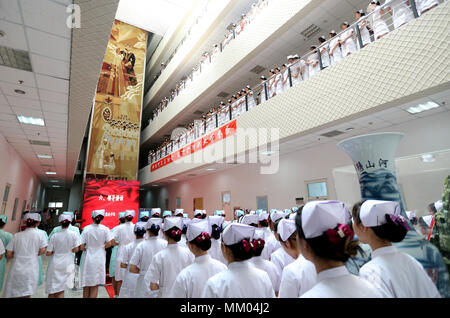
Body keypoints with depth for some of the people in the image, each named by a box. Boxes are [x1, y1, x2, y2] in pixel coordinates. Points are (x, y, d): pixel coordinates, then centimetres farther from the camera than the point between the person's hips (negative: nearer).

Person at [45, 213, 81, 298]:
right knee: (60, 291, 8)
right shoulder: (74, 234, -7)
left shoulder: (54, 236, -4)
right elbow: (75, 249, -6)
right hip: (67, 264, -1)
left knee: (52, 291, 13)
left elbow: (48, 253, -2)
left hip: (55, 264, 1)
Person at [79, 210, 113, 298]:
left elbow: (81, 246, -8)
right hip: (99, 259, -1)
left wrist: (87, 249, 13)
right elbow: (109, 243, -11)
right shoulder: (105, 229, -7)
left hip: (88, 258, 1)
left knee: (86, 285, 15)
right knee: (95, 286, 11)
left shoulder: (86, 229, -6)